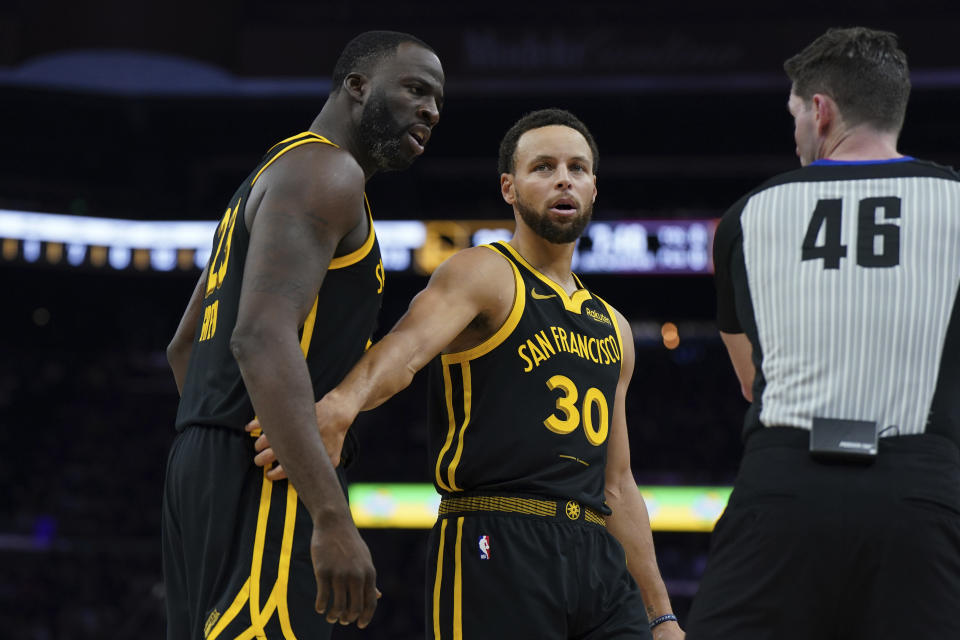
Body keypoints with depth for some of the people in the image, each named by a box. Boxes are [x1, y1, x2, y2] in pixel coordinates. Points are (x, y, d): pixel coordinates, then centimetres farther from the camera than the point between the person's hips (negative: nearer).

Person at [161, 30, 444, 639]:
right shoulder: (324, 172, -6)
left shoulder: (271, 178, 27)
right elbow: (262, 337, -21)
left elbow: (184, 349, 32)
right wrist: (333, 519, -28)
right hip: (263, 474, -11)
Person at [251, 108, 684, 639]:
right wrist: (342, 403, -43)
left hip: (599, 557, 7)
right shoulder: (483, 275, 1)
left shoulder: (612, 329, 24)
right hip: (496, 550, -7)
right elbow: (410, 343, -21)